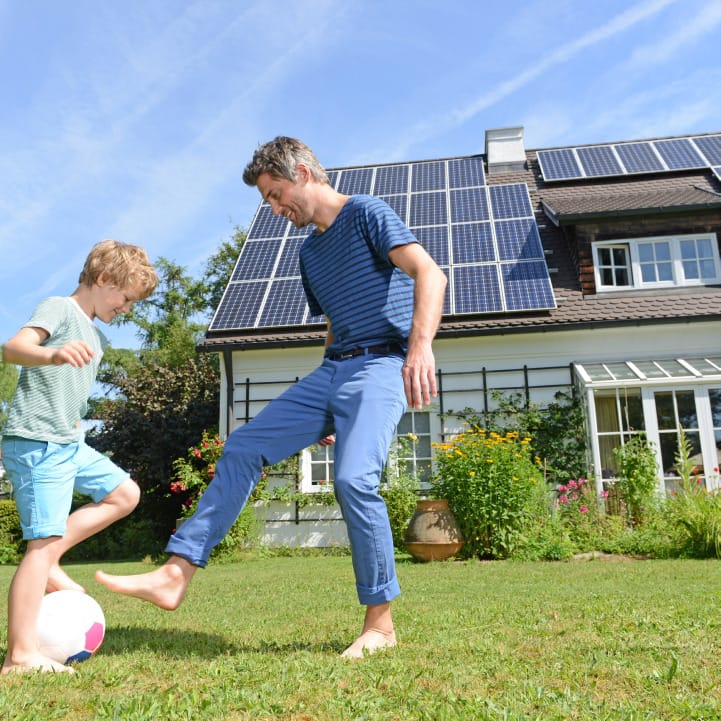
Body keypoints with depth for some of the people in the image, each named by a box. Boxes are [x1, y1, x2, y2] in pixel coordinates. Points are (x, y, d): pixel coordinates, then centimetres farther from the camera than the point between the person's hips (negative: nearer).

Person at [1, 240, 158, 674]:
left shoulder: (97, 337, 17)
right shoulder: (59, 309, -9)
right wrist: (53, 354, -47)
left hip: (69, 444, 9)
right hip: (36, 445, -9)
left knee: (125, 494, 11)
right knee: (44, 541, -11)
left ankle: (49, 561, 9)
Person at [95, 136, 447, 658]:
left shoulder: (367, 214, -3)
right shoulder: (310, 252, 21)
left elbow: (429, 274, -17)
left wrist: (421, 346, -34)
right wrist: (325, 411, 24)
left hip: (381, 365, -8)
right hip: (331, 370, 8)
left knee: (354, 480, -26)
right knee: (243, 449, -1)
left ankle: (381, 623, -9)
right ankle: (176, 574, 2)